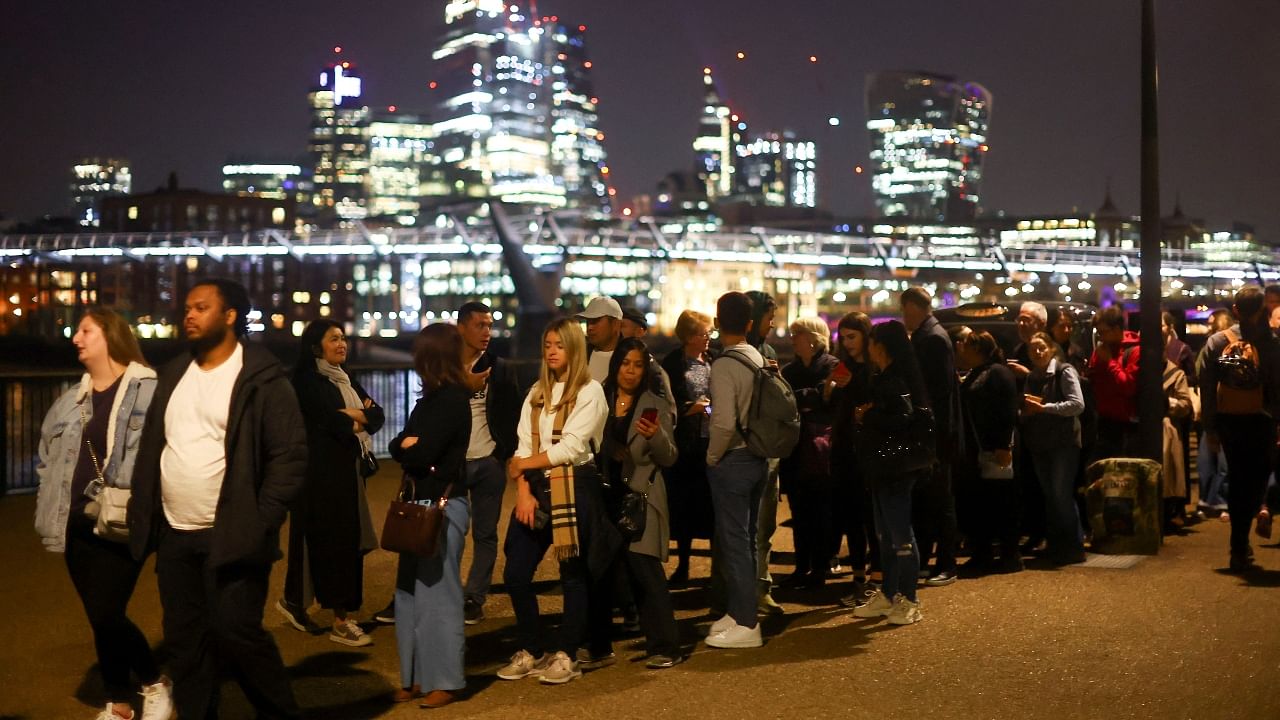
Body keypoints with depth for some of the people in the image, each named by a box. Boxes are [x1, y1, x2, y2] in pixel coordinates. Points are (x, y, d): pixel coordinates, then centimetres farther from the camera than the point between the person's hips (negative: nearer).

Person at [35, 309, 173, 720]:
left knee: (105, 616, -10)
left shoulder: (148, 391, -9)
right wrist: (50, 513, 10)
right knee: (100, 619, 10)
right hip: (77, 526, 7)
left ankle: (156, 683, 14)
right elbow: (48, 458, 20)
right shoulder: (70, 401, 14)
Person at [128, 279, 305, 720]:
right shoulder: (173, 375, 12)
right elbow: (150, 450, 17)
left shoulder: (261, 378, -9)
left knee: (235, 633, -8)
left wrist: (260, 524, -17)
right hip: (174, 536, 7)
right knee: (185, 640, 11)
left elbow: (290, 456, -12)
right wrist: (142, 517, 9)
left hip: (230, 537, -6)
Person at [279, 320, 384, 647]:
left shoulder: (345, 380, 17)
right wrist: (359, 421, -2)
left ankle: (294, 600, 21)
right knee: (331, 539, -7)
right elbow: (329, 420, -18)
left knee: (348, 540, 7)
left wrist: (352, 416, -11)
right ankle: (340, 620, -4)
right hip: (323, 470, -8)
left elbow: (378, 415, 7)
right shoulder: (308, 379, -7)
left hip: (348, 470, 8)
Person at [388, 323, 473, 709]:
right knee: (411, 592, 11)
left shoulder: (452, 399, -13)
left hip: (444, 504, -9)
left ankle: (445, 680, 6)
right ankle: (417, 675, 19)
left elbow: (423, 453, -19)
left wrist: (408, 448, 1)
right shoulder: (431, 397, 14)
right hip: (419, 501, 9)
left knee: (437, 591, -3)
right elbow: (398, 447, 12)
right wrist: (409, 446, -9)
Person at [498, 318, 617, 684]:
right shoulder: (537, 393, 14)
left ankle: (566, 655, 13)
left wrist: (522, 464, -5)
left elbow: (571, 447, -13)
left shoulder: (590, 391, -4)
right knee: (516, 572, 2)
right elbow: (523, 445, 6)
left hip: (575, 488, -5)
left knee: (574, 574, 2)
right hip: (537, 488, 6)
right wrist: (523, 491, -8)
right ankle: (530, 651, 16)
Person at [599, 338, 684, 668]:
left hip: (640, 499, -3)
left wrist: (655, 436, -21)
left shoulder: (655, 406, 2)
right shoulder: (599, 401, 8)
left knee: (644, 568, -11)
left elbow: (668, 458, -2)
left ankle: (664, 646, -6)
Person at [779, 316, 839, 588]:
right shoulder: (790, 370, 16)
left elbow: (834, 402, -15)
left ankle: (820, 568, 7)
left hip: (820, 448, -6)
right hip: (795, 450, 6)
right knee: (799, 512, 9)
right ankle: (802, 567, 16)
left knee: (820, 512, 1)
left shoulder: (831, 366, -3)